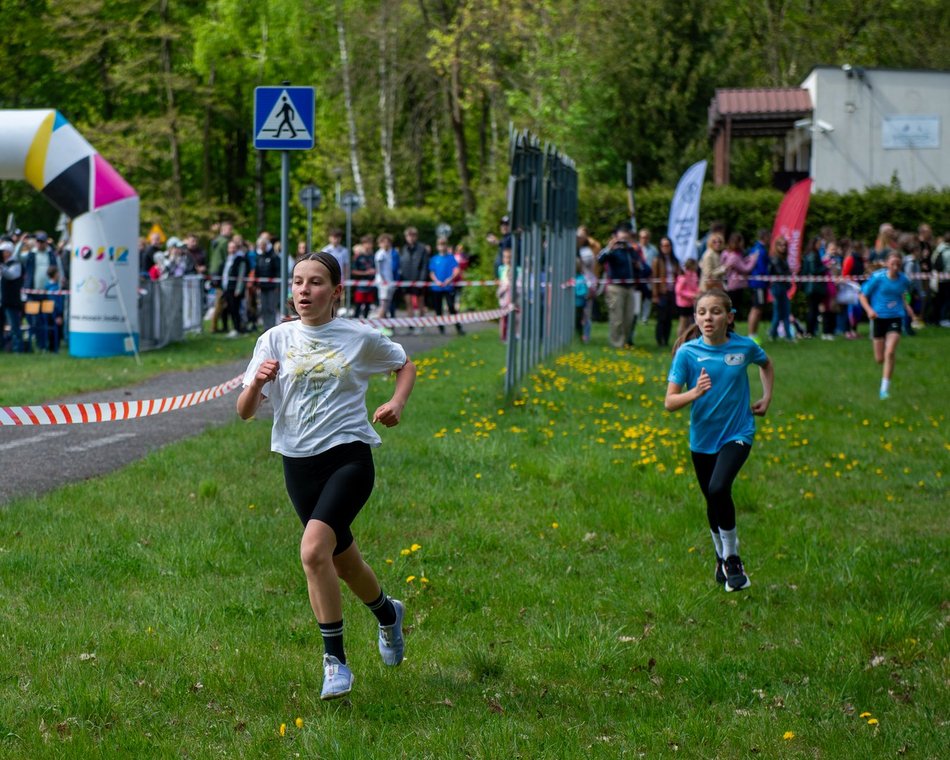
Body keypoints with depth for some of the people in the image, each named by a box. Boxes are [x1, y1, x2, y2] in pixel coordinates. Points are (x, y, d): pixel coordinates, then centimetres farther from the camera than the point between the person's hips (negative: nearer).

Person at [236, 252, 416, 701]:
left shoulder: (360, 338, -1)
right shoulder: (275, 340, 2)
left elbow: (405, 365, 18)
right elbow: (244, 412, 0)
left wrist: (396, 403, -1)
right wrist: (257, 382, -21)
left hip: (349, 456, -4)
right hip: (299, 462, 4)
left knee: (313, 550, -24)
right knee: (343, 562, 14)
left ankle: (334, 659, -14)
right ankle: (388, 613, 45)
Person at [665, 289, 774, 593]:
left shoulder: (744, 347, -6)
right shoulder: (687, 353, -10)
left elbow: (767, 365, 19)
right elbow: (669, 402, -14)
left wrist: (766, 398, 9)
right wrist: (695, 392, -31)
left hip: (737, 434, -2)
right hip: (702, 438, 2)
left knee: (718, 490, -24)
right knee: (713, 501, 14)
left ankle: (732, 558, -6)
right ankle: (723, 558, 39)